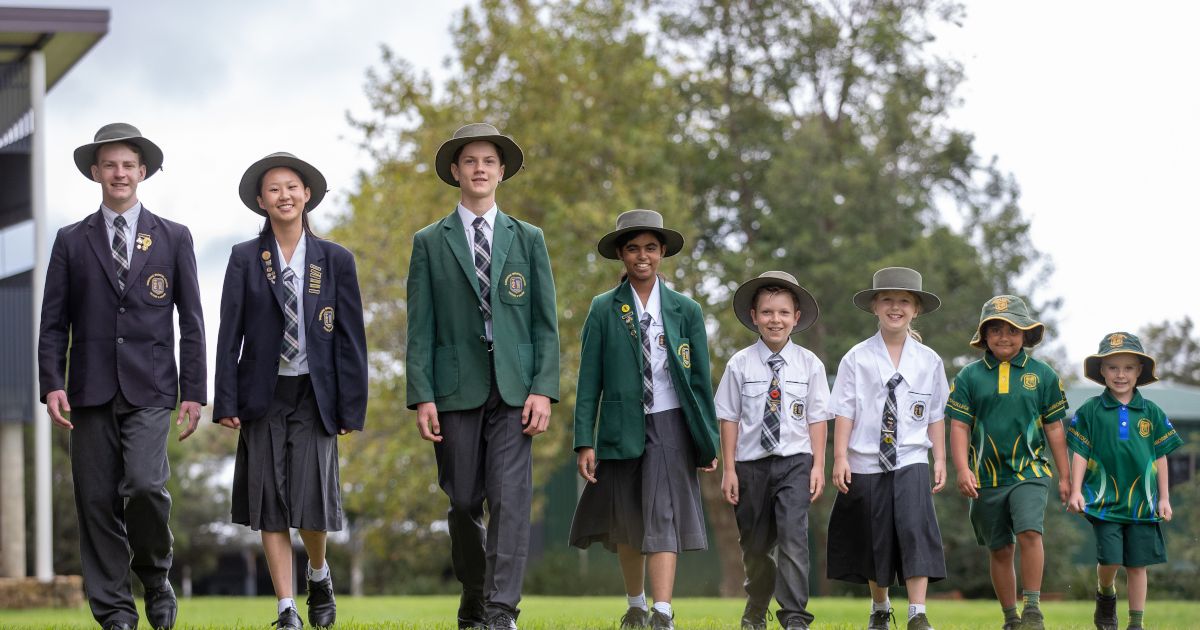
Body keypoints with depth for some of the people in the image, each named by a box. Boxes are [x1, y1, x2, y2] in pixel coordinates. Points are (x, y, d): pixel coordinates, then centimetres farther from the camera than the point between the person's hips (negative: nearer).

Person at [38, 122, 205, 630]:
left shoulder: (173, 238, 9)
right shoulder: (71, 241, 10)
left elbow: (191, 321, 7)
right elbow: (53, 322, 7)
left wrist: (194, 393, 1)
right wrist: (52, 385, -5)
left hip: (149, 389, -1)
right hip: (91, 392, 2)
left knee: (145, 484, -20)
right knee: (97, 502, -1)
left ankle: (155, 577, 5)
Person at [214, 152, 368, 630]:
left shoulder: (336, 260, 3)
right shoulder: (244, 259, 3)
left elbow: (351, 337, 2)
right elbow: (230, 334, 2)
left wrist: (352, 407, -2)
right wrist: (226, 402, -5)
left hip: (314, 395, -1)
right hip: (264, 394, 1)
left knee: (312, 497, -8)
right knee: (270, 505, 0)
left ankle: (318, 574, 23)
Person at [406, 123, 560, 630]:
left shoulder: (528, 240, 11)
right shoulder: (430, 243, 8)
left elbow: (546, 322, 7)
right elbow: (420, 327, 3)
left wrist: (544, 389, -5)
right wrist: (422, 397, -6)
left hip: (514, 388, 0)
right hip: (456, 388, 0)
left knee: (510, 498, -11)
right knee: (463, 502, 4)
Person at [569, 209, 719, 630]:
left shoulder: (685, 310, 4)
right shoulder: (604, 310, 2)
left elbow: (700, 379, 6)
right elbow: (589, 380, 1)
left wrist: (709, 442, 4)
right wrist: (584, 441, -6)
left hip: (669, 425, -1)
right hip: (621, 427, 1)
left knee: (662, 517, -13)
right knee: (626, 523, 11)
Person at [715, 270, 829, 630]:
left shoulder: (809, 364, 0)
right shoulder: (740, 364, -2)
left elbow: (817, 418, 1)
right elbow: (729, 418, 0)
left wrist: (818, 466, -3)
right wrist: (729, 469, -2)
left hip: (795, 462, -1)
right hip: (751, 464, 1)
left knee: (793, 537, -16)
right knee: (754, 544, 12)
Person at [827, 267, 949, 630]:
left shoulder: (928, 361, 3)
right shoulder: (857, 359, -2)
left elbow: (935, 415, 7)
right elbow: (844, 412, -3)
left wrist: (940, 460, 5)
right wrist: (840, 457, -9)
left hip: (911, 461, 0)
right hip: (866, 462, 0)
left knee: (914, 529, -16)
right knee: (874, 538, 9)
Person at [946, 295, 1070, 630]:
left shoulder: (1042, 374, 5)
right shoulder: (969, 377, 4)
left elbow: (1054, 428, 9)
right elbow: (959, 427, 2)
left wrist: (1064, 476, 9)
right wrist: (962, 469, -11)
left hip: (1029, 472, -1)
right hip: (987, 477, 2)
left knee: (1029, 532, -23)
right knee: (1000, 550, 8)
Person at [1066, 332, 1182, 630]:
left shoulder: (1152, 413, 5)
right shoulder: (1090, 411, 0)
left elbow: (1160, 458, 9)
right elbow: (1080, 454, 2)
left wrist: (1164, 498, 8)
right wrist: (1076, 491, -5)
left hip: (1142, 501, 2)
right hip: (1104, 501, -2)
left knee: (1137, 564, 4)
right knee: (1109, 558, -9)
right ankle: (1106, 595, 23)